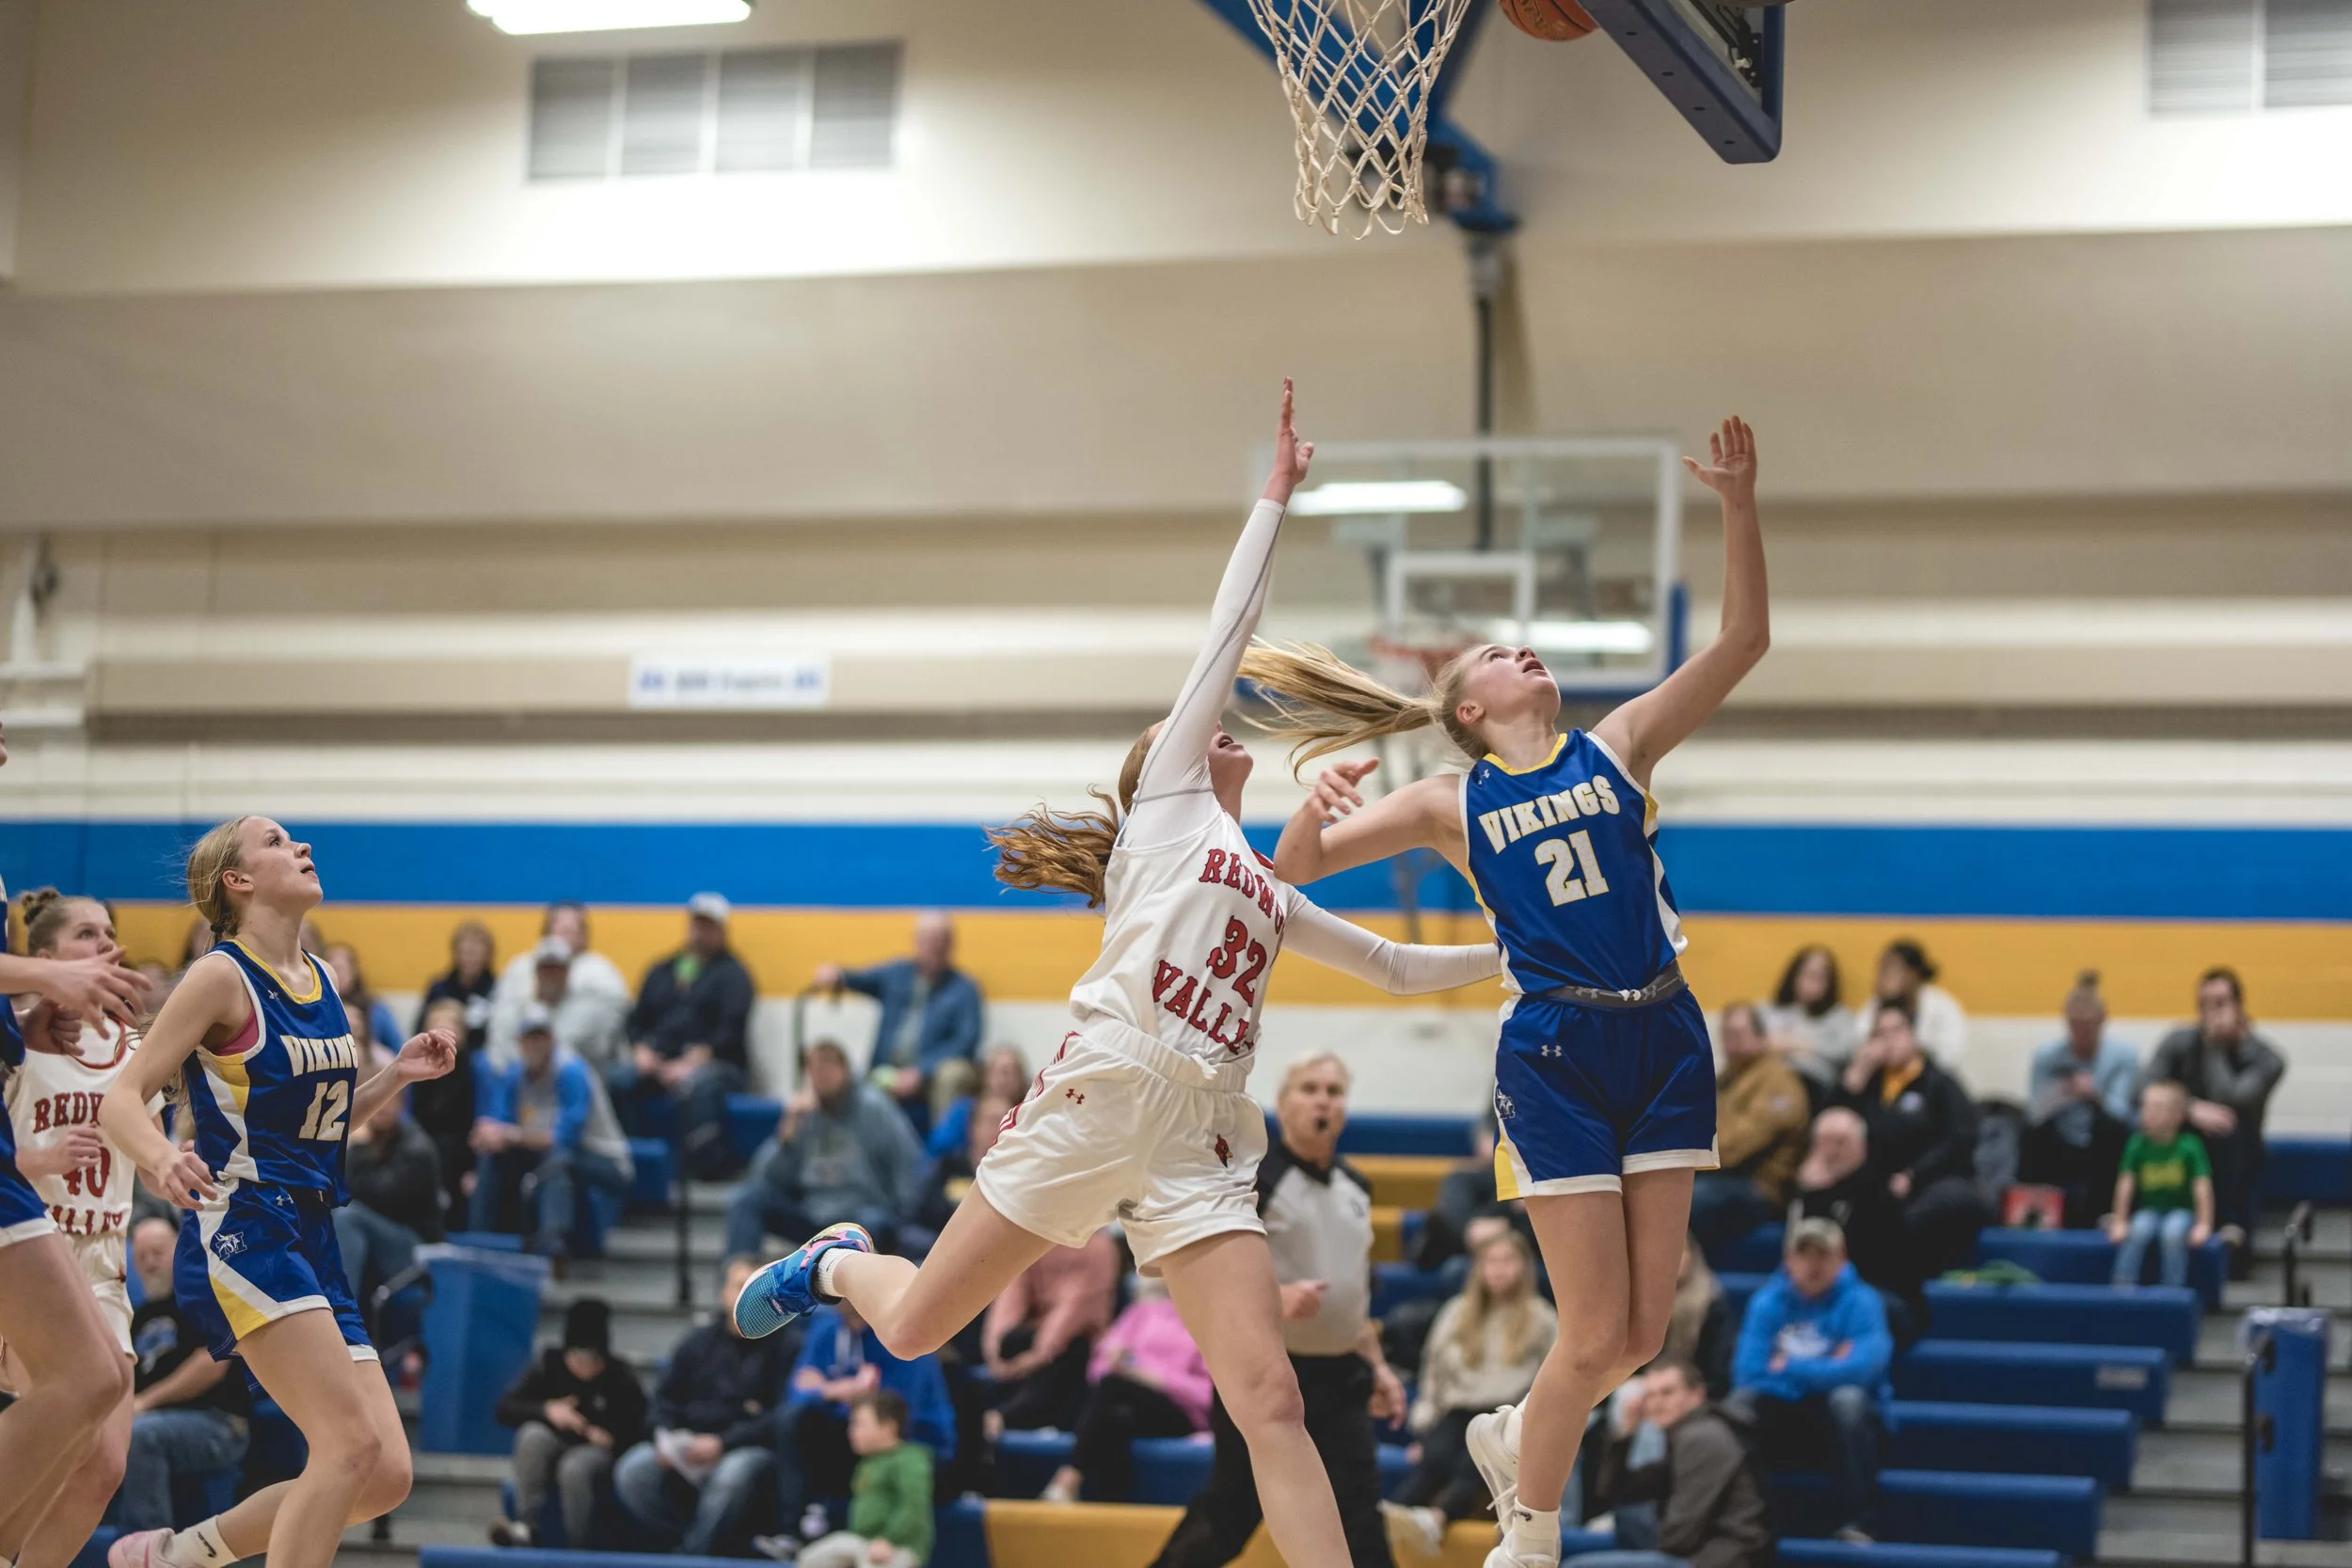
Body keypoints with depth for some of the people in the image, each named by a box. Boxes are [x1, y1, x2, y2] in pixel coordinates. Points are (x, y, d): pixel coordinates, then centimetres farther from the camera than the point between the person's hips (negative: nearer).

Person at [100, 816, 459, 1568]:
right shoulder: (221, 976, -6)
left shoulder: (321, 980, 15)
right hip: (241, 1230, -8)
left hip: (310, 1243, 8)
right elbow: (122, 1099, -10)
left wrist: (397, 1074, 12)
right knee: (353, 1443, -21)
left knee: (386, 1475, 0)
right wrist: (162, 1159, -30)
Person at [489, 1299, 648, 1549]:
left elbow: (636, 1434, -3)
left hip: (599, 1455, -3)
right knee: (532, 1433, -31)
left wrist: (611, 1438, -24)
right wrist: (547, 1410, -24)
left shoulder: (622, 1379, -5)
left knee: (574, 1467, -38)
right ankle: (526, 1526, -37)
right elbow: (504, 1408, -8)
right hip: (552, 1455, 3)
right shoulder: (549, 1366, 0)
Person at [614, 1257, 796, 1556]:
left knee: (734, 1475, -39)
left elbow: (781, 1419, -7)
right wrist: (666, 1440, -3)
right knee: (633, 1470, -23)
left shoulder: (781, 1347, 3)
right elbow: (666, 1399, 19)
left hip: (749, 1451, -4)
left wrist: (723, 1443, -19)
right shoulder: (698, 1341, 18)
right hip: (689, 1454, 4)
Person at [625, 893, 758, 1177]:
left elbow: (732, 1029, -4)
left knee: (696, 1085, -42)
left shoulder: (732, 973, 10)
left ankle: (712, 1166, -46)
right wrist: (641, 1050, -1)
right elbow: (637, 1020, 22)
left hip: (713, 1063, -4)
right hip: (658, 1061, 4)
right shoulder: (661, 971, 26)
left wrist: (690, 1062, -15)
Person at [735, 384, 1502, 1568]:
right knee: (913, 1326, 6)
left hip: (1201, 1146, 5)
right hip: (1101, 1094, -4)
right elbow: (1228, 634, 12)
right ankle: (837, 1262, 40)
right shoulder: (1167, 801, 13)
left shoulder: (1272, 898, 28)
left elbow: (1392, 966, 40)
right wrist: (1275, 495, 14)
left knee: (1270, 1401, -11)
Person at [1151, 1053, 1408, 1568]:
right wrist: (1276, 1298, -28)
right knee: (1228, 1515, 3)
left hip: (1338, 1379, 6)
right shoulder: (1254, 1180, -11)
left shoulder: (1355, 1188, 11)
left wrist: (1376, 1364, 16)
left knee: (1359, 1517, 1)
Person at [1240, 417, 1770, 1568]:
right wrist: (1316, 810, -19)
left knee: (1644, 1329, 2)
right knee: (1596, 1332, -7)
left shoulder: (1618, 746, 9)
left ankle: (1513, 1439, 31)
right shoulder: (1450, 805, 5)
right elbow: (1291, 870, 3)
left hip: (1666, 1042, 3)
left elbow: (1744, 638, 2)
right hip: (1555, 1053, -3)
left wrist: (1737, 506, -8)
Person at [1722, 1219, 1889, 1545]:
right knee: (1739, 1402, -27)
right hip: (1784, 1416, 2)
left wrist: (1790, 1368, -14)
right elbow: (1748, 1372, -11)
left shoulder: (1860, 1302, -6)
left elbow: (1863, 1367, -22)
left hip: (1842, 1421, -2)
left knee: (1848, 1398, -35)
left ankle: (1854, 1522, -32)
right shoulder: (1767, 1303, 2)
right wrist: (1827, 1368, -13)